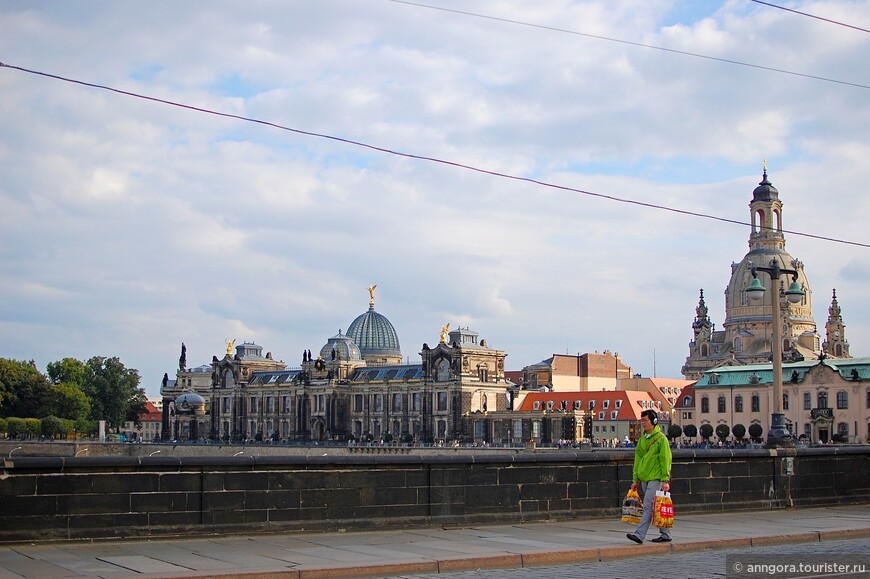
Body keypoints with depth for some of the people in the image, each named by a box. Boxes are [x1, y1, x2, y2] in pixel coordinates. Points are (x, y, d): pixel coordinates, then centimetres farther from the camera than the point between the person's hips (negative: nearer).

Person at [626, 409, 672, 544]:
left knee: (648, 505, -13)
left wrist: (665, 480, -14)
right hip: (644, 478, 7)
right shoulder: (642, 439, 15)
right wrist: (635, 479, 14)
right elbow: (638, 460, 17)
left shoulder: (661, 438, -6)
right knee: (656, 508, 10)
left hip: (655, 478, -7)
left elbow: (665, 460, -9)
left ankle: (639, 535, -18)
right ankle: (665, 535, 17)